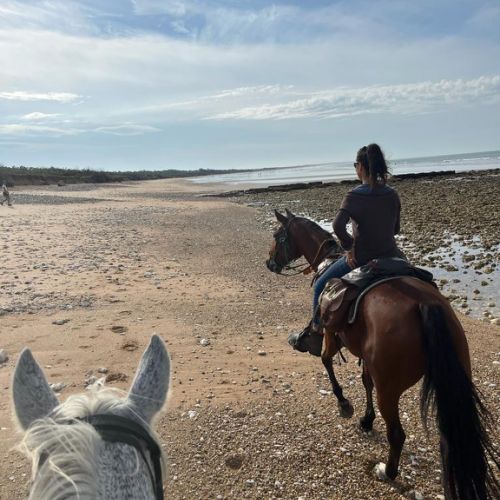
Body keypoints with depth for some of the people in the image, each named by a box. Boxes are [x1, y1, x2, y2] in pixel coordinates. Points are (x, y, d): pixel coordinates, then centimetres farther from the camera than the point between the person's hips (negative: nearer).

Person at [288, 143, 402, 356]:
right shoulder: (392, 195, 2)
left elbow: (338, 225, -30)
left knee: (321, 286, 15)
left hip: (361, 259, -5)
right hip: (390, 256, 5)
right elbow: (396, 228, 12)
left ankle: (315, 334, 22)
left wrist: (349, 247, -16)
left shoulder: (354, 196, -16)